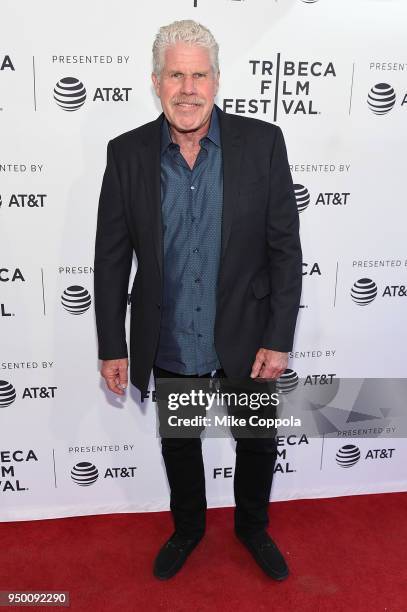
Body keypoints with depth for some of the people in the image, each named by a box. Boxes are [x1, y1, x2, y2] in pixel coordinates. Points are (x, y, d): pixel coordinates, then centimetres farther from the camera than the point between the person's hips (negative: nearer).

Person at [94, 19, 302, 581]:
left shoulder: (262, 143, -10)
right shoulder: (127, 153, -7)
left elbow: (285, 250, -8)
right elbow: (111, 259, -3)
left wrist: (279, 339, -10)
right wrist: (112, 347, -2)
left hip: (246, 341, 0)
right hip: (167, 349, 1)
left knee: (258, 445, 18)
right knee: (179, 447, 22)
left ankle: (253, 527, 50)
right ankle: (188, 529, 51)